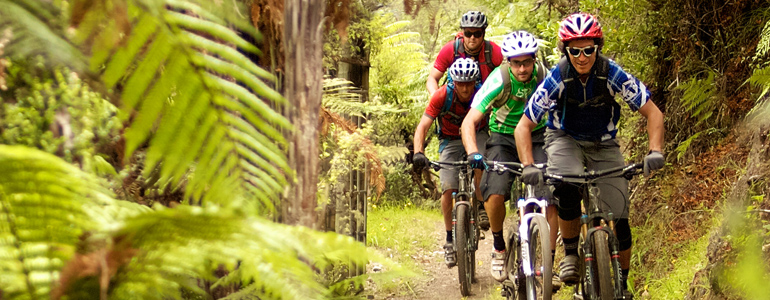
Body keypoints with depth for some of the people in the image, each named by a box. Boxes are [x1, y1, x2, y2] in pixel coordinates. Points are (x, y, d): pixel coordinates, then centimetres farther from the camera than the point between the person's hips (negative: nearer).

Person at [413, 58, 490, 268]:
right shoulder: (443, 96, -25)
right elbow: (422, 126, -28)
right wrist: (418, 153, -44)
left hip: (477, 135, 0)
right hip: (451, 141, 0)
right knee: (449, 190, -14)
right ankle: (450, 240, 3)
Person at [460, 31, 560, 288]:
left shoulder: (545, 77, -18)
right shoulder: (499, 80, -24)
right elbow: (469, 122, -27)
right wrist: (473, 152, -44)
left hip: (538, 139, 2)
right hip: (504, 139, -1)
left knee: (550, 200, -14)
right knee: (495, 194, -25)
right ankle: (499, 248, 0)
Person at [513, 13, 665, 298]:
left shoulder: (612, 74, -23)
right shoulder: (557, 78, -24)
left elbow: (653, 113, -19)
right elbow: (523, 127, -21)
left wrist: (655, 151, -35)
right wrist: (528, 166, -36)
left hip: (603, 145, 1)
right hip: (565, 140, -1)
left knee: (619, 221, -8)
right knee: (567, 190, -34)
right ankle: (570, 253, -11)